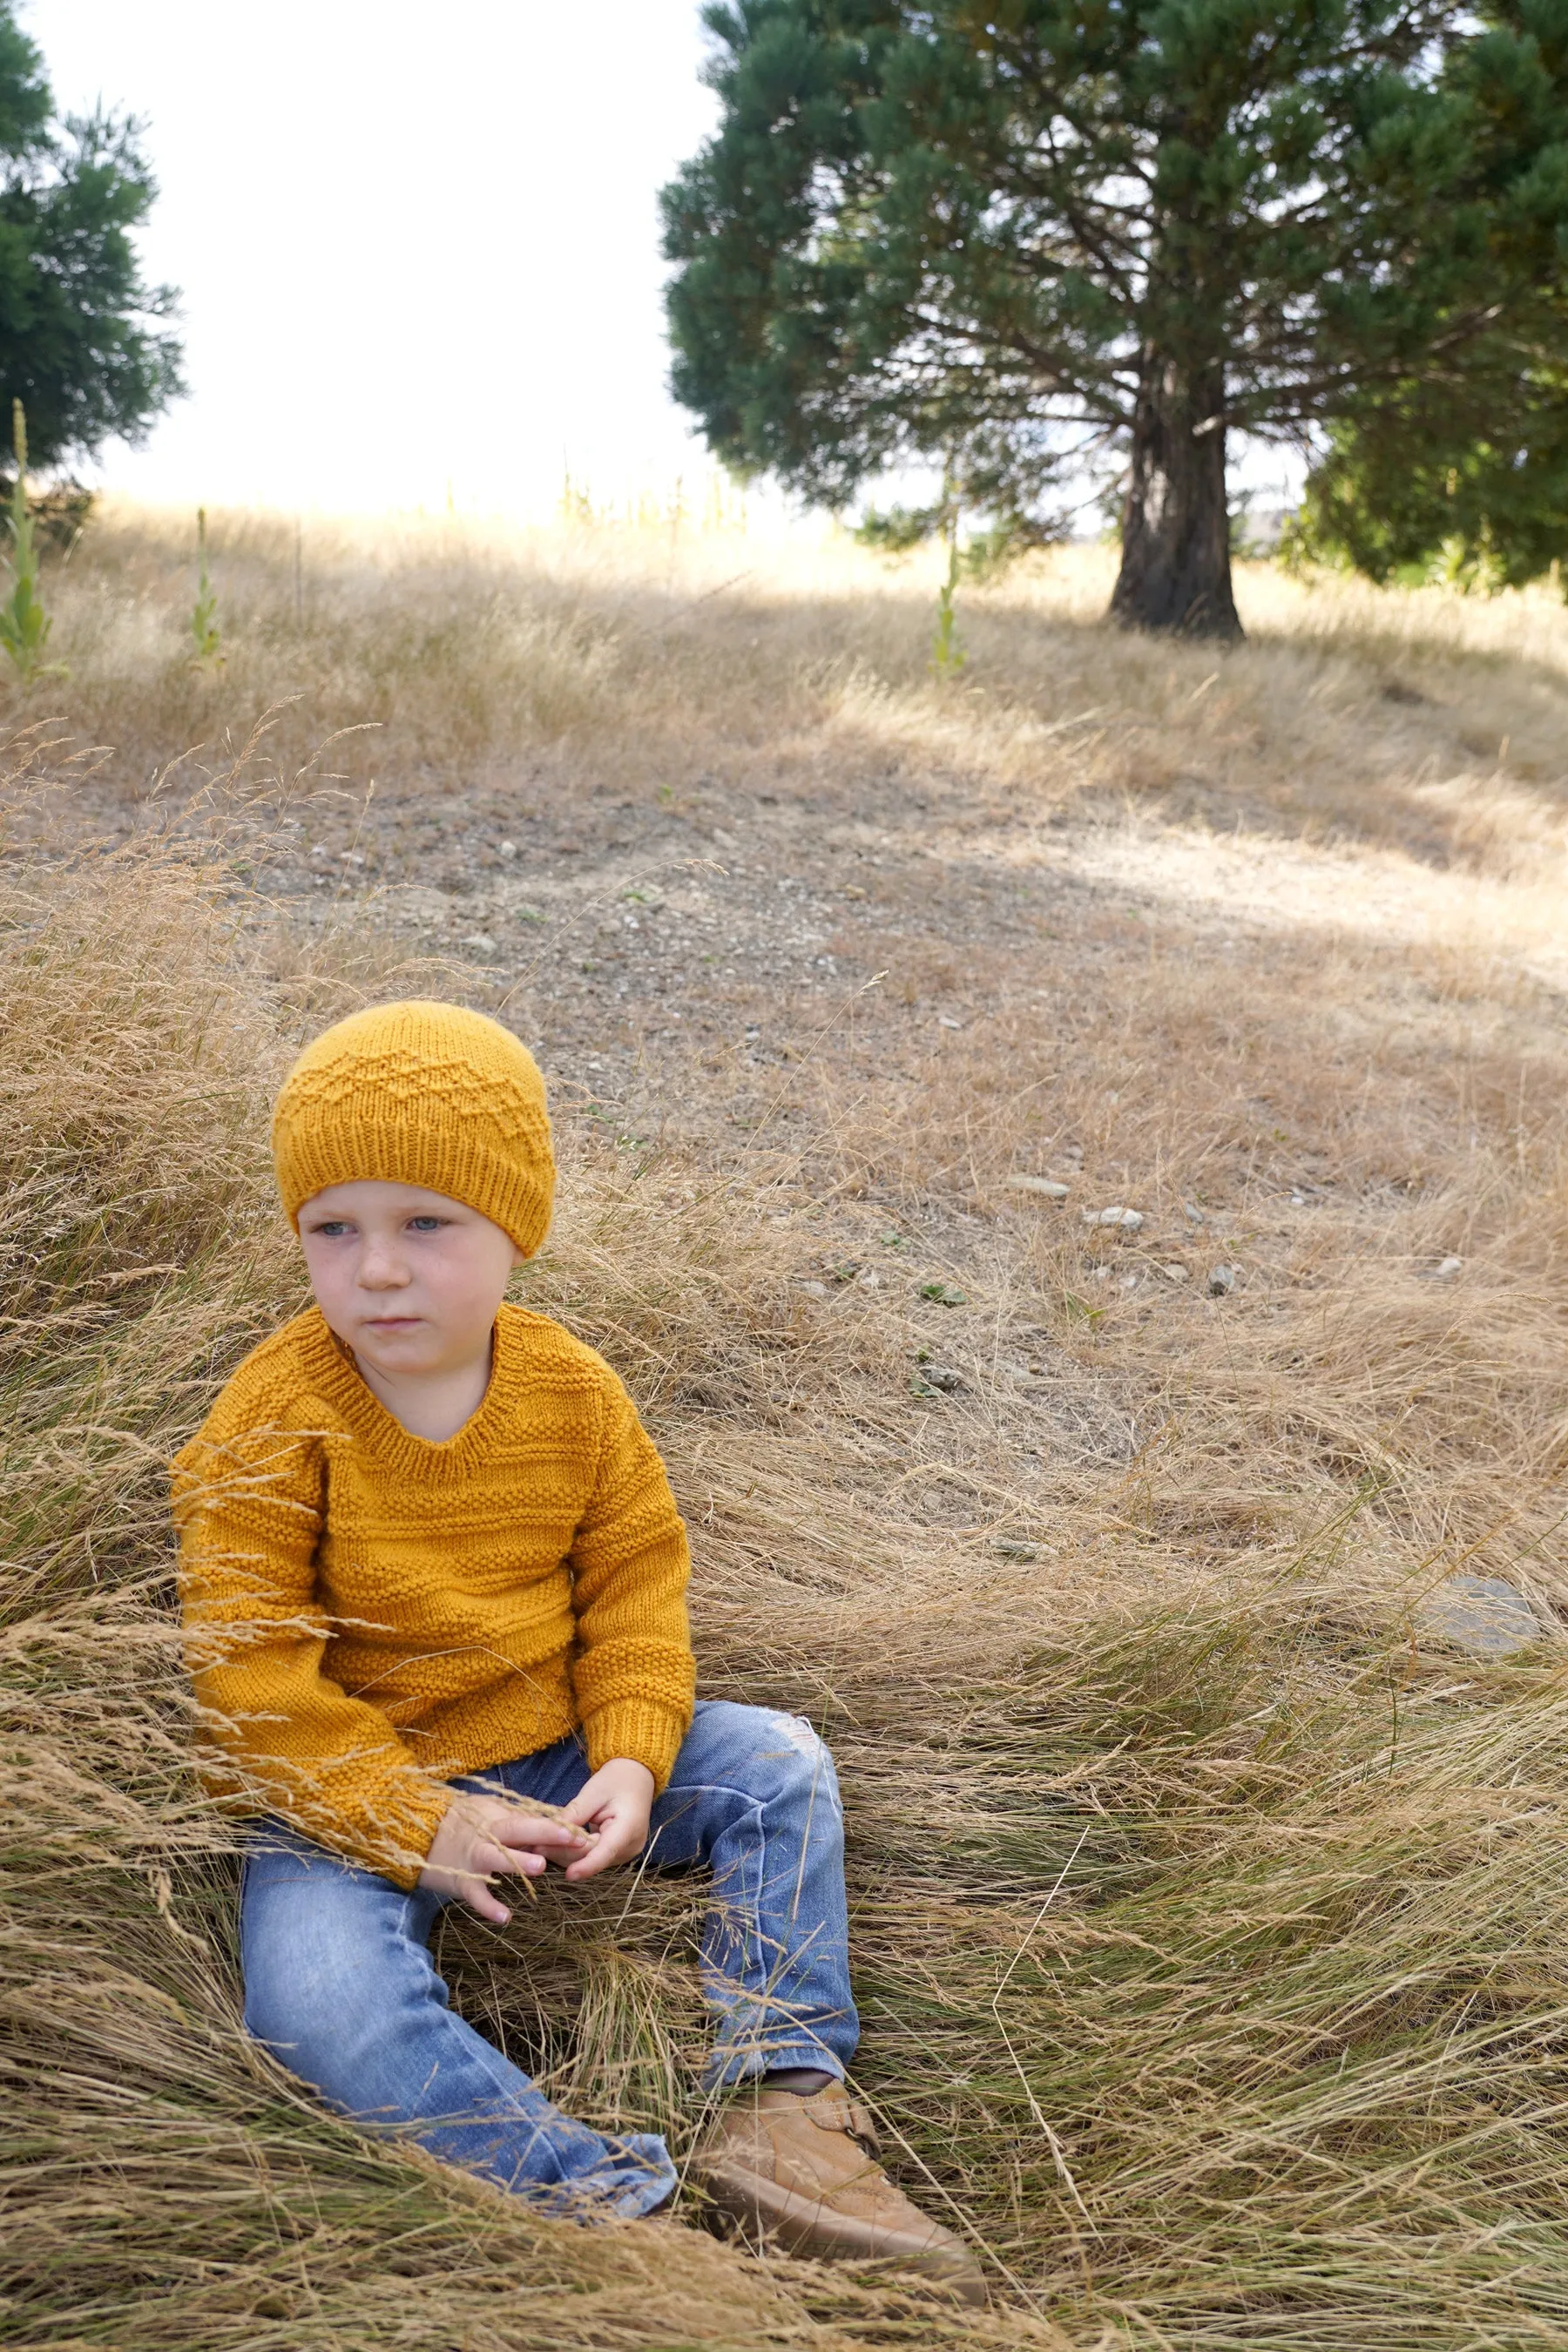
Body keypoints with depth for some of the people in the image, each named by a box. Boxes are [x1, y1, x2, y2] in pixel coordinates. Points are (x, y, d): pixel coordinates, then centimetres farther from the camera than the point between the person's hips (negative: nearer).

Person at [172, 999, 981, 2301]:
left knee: (779, 1763, -5)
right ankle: (607, 2193, -27)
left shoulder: (572, 1390, -5)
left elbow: (636, 1576, 2)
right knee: (313, 1994, -31)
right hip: (355, 1796, -4)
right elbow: (244, 1676, -18)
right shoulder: (271, 1423, -17)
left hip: (552, 1749, 4)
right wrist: (415, 1823, -23)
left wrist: (631, 1758, -14)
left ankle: (782, 2107, -8)